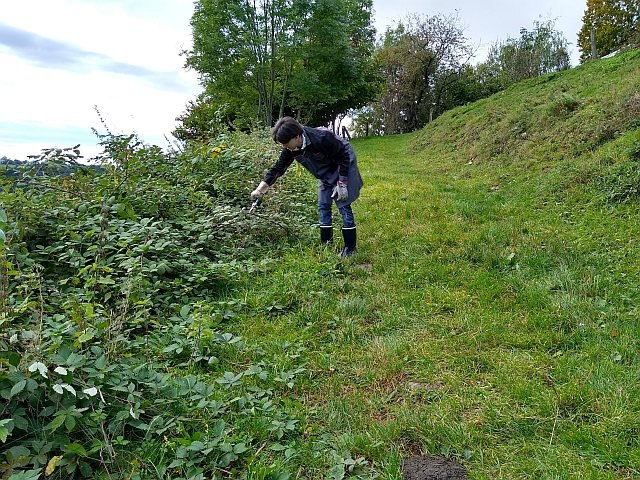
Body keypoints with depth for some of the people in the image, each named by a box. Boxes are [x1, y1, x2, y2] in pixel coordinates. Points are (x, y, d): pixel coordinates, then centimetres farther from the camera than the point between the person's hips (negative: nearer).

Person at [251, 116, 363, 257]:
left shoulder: (321, 138, -35)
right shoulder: (290, 150, -14)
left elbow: (344, 157, -25)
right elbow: (277, 168, -5)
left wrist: (342, 183, -23)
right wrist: (260, 189, -8)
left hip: (344, 168, -7)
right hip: (326, 174, 7)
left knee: (343, 206, -7)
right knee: (323, 207, 6)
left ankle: (350, 247, 3)